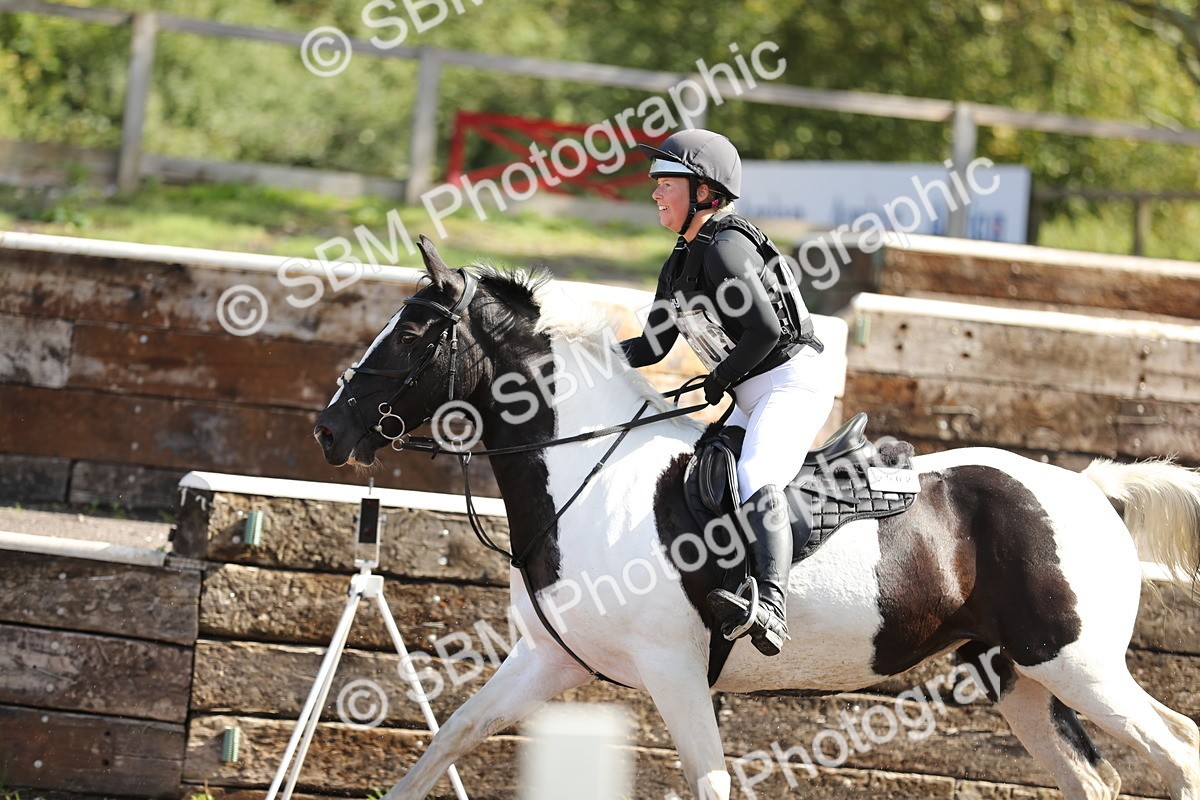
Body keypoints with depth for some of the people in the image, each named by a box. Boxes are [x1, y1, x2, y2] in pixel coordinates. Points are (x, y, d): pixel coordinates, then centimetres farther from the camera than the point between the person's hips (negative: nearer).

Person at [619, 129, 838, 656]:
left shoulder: (726, 248, -14)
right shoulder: (678, 267, 15)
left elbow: (765, 330, -21)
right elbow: (653, 346, 18)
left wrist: (720, 380, -10)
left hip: (795, 380, -11)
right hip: (753, 398, 11)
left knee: (754, 478, -31)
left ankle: (770, 608, -47)